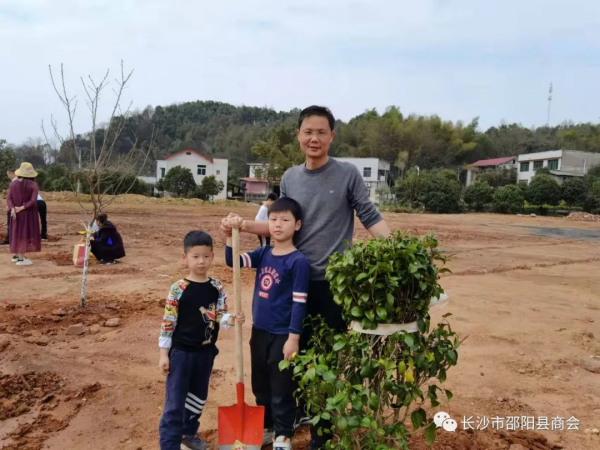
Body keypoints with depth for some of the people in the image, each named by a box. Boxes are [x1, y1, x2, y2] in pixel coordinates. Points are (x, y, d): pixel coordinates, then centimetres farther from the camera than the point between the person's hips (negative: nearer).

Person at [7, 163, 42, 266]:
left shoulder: (13, 184, 2)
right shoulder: (33, 185, -12)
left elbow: (8, 199, -6)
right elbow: (33, 201, -21)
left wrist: (13, 209, -16)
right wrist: (22, 208, -18)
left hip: (16, 213, 5)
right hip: (28, 213, -5)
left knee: (18, 233, 17)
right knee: (25, 234, -2)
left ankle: (15, 256, 24)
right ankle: (21, 259, -1)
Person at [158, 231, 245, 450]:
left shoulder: (217, 287, -3)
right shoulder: (178, 289, -15)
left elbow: (220, 315, -1)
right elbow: (168, 322, -10)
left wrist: (232, 320, -24)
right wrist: (164, 354, -9)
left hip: (206, 351, 5)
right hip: (181, 352, -5)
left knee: (198, 397, 21)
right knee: (175, 403, 1)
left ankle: (189, 432, 43)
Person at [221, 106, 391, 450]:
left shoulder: (348, 174, -6)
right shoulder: (290, 177, 7)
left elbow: (371, 217, -7)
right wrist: (244, 224, -2)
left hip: (335, 281, -4)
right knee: (299, 349, 17)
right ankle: (299, 412, 39)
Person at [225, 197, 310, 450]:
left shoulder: (299, 261, -16)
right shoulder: (263, 254, 2)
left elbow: (299, 303, -16)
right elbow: (233, 261, 1)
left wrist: (293, 338, -15)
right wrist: (231, 235, -14)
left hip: (282, 336, -7)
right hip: (259, 331, 7)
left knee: (281, 390, 9)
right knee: (260, 386, 21)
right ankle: (266, 429, 40)